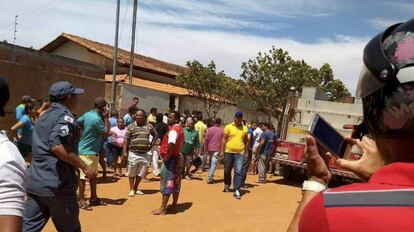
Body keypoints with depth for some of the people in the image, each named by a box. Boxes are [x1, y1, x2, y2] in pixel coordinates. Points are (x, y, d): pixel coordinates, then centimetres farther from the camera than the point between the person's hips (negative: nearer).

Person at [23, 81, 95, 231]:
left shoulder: (43, 116, 17)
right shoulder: (65, 116, -11)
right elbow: (57, 146, -26)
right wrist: (84, 167, -21)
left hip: (34, 182, 8)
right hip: (57, 184, -8)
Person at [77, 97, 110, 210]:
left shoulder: (87, 114, 4)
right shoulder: (97, 119, -23)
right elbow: (106, 133, -16)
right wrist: (106, 118, -11)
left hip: (93, 151, 10)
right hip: (87, 151, -10)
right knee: (84, 176, 1)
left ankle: (93, 198, 27)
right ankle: (81, 199, 11)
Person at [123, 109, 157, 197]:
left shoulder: (149, 126, 5)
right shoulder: (131, 126, -2)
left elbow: (155, 135, 20)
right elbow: (126, 140, -3)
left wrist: (151, 145, 10)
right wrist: (125, 152, -9)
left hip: (144, 154, 3)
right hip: (133, 153, -2)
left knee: (141, 173, 11)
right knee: (132, 172, 5)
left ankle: (136, 188, 27)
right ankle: (131, 189, 18)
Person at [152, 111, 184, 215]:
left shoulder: (173, 130, -20)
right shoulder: (179, 128, 11)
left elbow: (171, 143, -38)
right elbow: (182, 141, 27)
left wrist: (167, 156, -27)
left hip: (170, 159, -10)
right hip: (177, 157, 10)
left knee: (166, 183, -5)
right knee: (175, 182, 14)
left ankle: (162, 208, 0)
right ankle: (174, 205, 23)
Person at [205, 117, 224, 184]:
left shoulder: (209, 129, 1)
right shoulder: (222, 130, -1)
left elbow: (206, 139, -2)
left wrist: (205, 148, 6)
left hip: (210, 149, 2)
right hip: (217, 149, -2)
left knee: (211, 163, 19)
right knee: (214, 164, -3)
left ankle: (210, 177, 25)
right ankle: (209, 178, -9)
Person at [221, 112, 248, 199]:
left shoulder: (245, 128, 6)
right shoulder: (228, 127, -1)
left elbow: (246, 141, 12)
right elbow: (224, 139, 0)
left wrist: (246, 152, 8)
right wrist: (222, 151, -3)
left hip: (240, 153, 0)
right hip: (229, 152, 0)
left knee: (238, 171, -8)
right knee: (227, 170, 13)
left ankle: (237, 190, -4)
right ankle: (227, 185, 36)